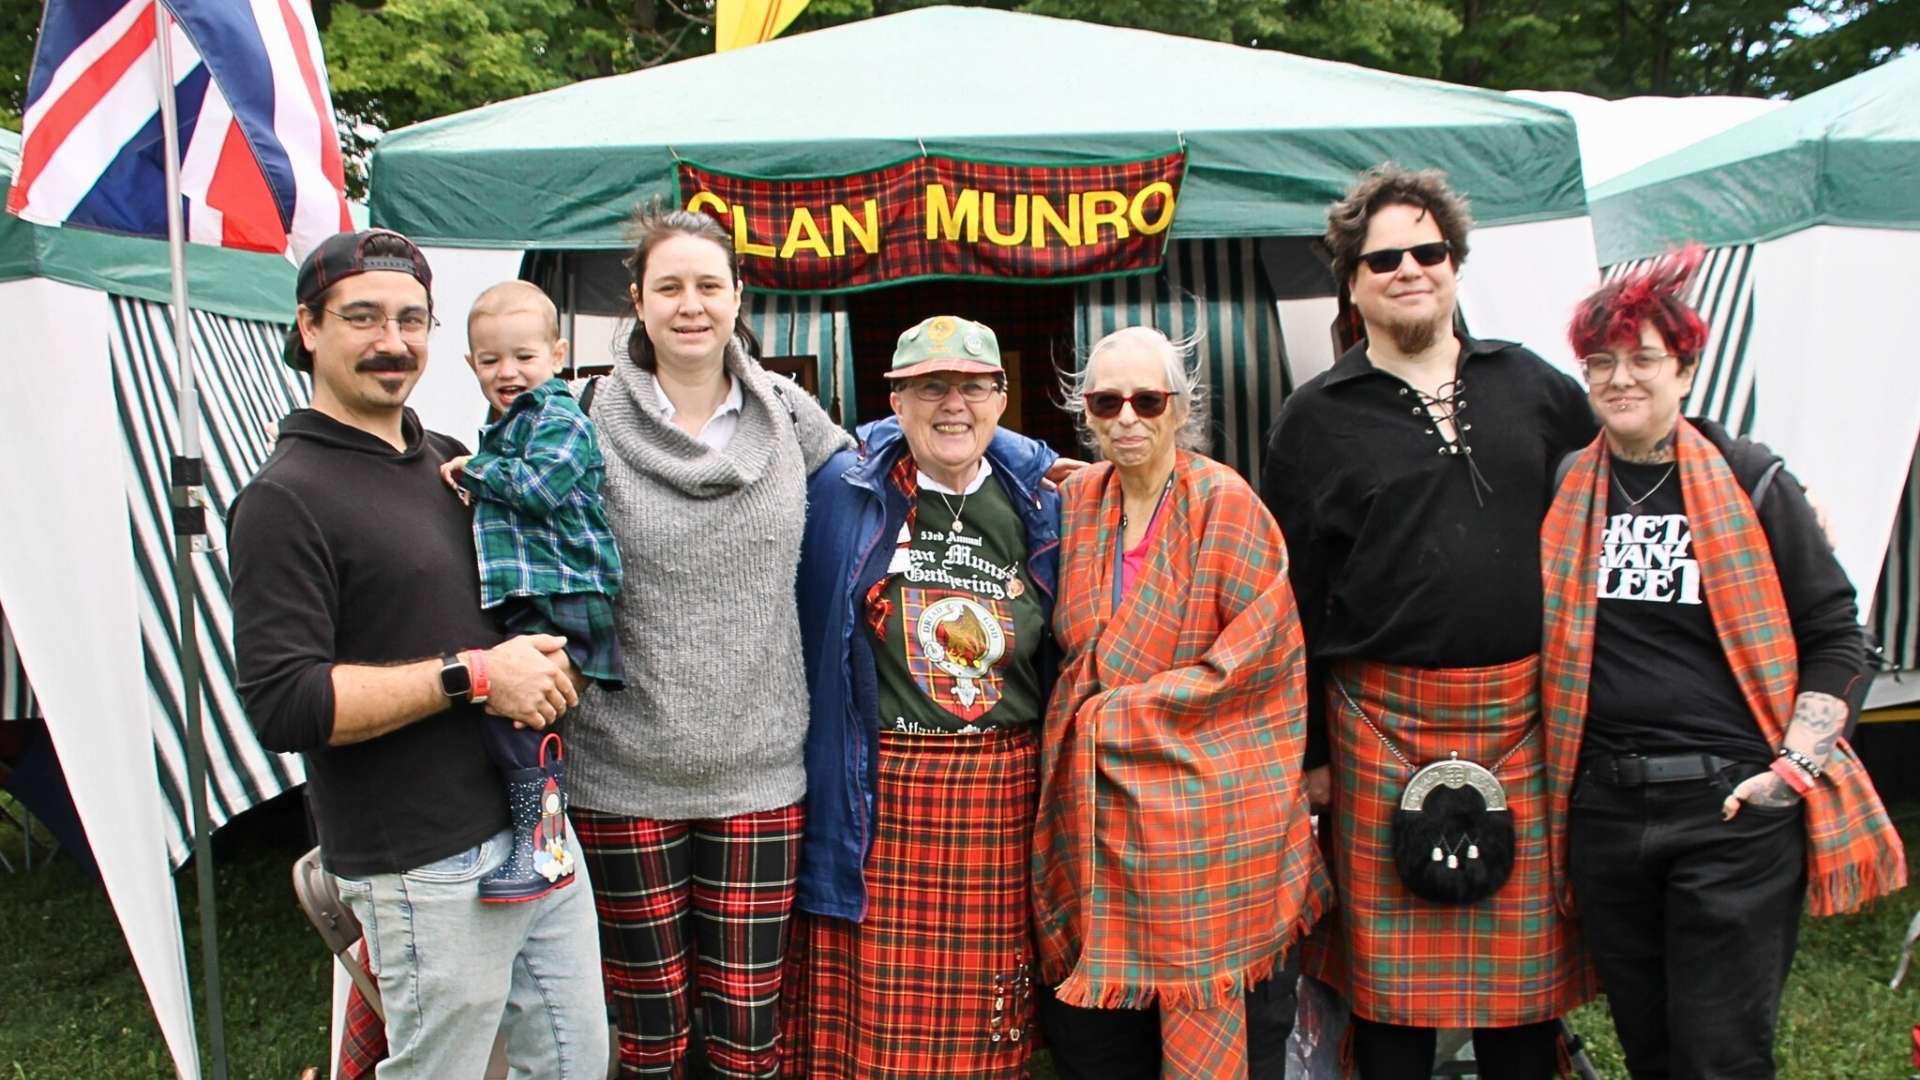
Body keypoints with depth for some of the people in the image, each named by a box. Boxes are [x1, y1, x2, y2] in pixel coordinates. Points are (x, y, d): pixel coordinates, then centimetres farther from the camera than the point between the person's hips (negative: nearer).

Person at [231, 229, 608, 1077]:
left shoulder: (451, 461, 13)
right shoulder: (287, 500, -11)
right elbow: (282, 704, -20)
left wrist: (551, 664, 3)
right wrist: (471, 676, -20)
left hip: (536, 825, 8)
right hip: (431, 871, -7)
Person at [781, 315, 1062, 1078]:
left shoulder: (1039, 502, 5)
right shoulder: (841, 491, -3)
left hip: (1002, 798, 2)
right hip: (873, 795, -2)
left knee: (984, 1017, 11)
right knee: (865, 1013, 5)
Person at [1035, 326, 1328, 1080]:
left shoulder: (1226, 503, -8)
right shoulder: (1077, 501, 8)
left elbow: (1259, 656, -13)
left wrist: (1121, 713, -12)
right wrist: (1087, 714, 7)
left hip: (1206, 801, -5)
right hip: (1100, 806, 5)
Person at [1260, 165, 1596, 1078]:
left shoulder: (1533, 386, 10)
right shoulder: (1317, 419, 2)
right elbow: (1290, 595, 2)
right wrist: (1306, 750, 0)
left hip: (1527, 716, 2)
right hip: (1386, 720, -2)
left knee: (1524, 958, 12)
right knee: (1392, 972, 7)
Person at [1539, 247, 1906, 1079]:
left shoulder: (1751, 481, -2)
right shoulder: (1564, 493, 6)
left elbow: (1834, 635, 2)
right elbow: (1538, 641, 14)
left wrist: (1794, 767, -8)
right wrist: (1555, 783, 8)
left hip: (1734, 806, -3)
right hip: (1602, 808, 3)